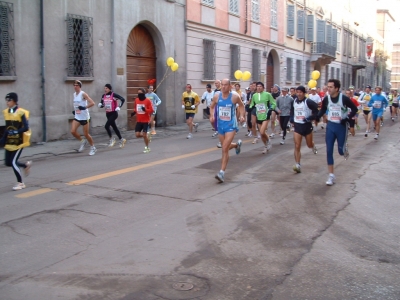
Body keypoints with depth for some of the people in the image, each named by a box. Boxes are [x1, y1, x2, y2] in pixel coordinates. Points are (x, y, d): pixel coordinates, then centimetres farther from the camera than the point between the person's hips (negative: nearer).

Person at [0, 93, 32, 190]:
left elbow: (26, 128, -18)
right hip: (9, 142, 7)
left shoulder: (21, 112, -14)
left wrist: (16, 132, -30)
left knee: (13, 162, -7)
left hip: (19, 142, -7)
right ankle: (26, 165, 33)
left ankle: (20, 183, 9)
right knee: (8, 162, 8)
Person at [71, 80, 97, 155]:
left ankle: (93, 148, 18)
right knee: (73, 131, -8)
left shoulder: (83, 94, -13)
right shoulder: (74, 94, 9)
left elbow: (92, 103, -21)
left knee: (86, 134, -1)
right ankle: (83, 141, 18)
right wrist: (75, 110, 12)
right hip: (77, 117, 7)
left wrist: (84, 107, -28)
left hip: (84, 117, -7)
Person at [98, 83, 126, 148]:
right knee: (114, 127, 14)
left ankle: (111, 139, 1)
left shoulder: (114, 95, -14)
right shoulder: (103, 96, 4)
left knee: (106, 126, -18)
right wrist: (100, 105, -10)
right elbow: (101, 104, 12)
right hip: (108, 114, 7)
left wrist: (119, 107, -22)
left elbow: (123, 99, -15)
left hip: (114, 113, -7)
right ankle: (121, 139, 28)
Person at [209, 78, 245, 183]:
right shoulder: (216, 96, -4)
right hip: (220, 125, 5)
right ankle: (237, 144, 55)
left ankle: (222, 172, -10)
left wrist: (242, 116, -5)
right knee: (225, 147, 20)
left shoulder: (234, 97, -11)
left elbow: (241, 105, 8)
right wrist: (212, 115, -3)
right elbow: (212, 107, 14)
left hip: (231, 125, -5)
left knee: (225, 149, -14)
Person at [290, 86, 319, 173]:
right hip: (297, 125, 3)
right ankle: (298, 165, -9)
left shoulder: (308, 102, -14)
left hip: (307, 125, -3)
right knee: (297, 147, -8)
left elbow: (317, 111, -14)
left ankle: (313, 145, 55)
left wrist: (310, 118, -23)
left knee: (309, 145, 16)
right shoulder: (294, 101, 4)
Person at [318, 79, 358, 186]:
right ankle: (331, 175, 6)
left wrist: (347, 118, -18)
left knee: (341, 151, 1)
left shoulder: (344, 98, -15)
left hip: (341, 126, -3)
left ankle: (345, 148, 43)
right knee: (329, 151, -2)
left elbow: (354, 109, -4)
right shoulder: (326, 99, -4)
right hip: (330, 126, 3)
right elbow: (322, 110, 12)